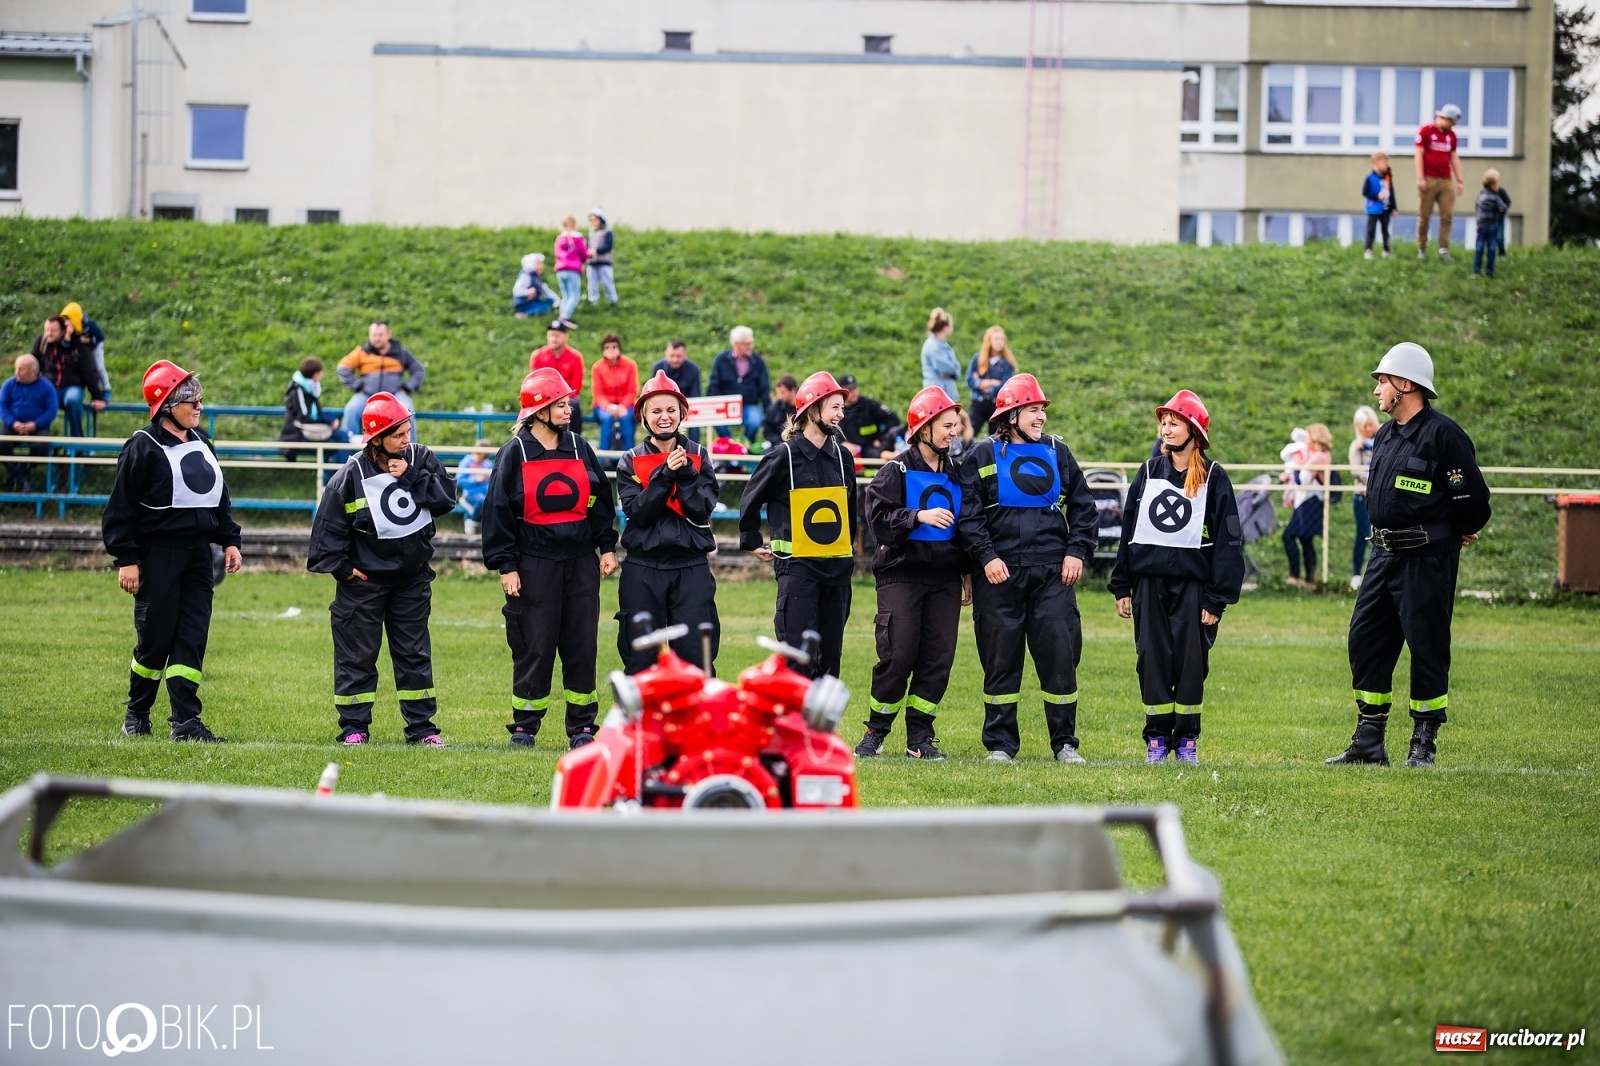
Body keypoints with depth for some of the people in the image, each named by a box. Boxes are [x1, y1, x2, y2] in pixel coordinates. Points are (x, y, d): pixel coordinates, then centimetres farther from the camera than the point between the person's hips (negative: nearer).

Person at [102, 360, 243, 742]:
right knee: (156, 638, -1)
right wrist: (126, 559, -14)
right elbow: (121, 508, -10)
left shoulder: (200, 444, 13)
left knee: (192, 639, 0)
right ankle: (137, 714, 19)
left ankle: (185, 721, -1)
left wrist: (229, 540, 14)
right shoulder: (143, 448, -9)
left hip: (197, 554, 6)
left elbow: (218, 498, 23)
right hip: (157, 556, -6)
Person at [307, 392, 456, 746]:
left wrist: (411, 478, -18)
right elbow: (329, 522, -7)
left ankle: (421, 725, 14)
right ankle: (353, 725, 10)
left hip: (412, 576, 3)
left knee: (415, 651, 8)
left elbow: (447, 495, -10)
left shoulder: (420, 459, -2)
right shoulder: (352, 474, -12)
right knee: (357, 653, 2)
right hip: (365, 578, -3)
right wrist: (340, 566, -9)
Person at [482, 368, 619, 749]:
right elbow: (498, 511, -3)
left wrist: (607, 547, 9)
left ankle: (581, 726, 11)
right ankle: (524, 725, 9)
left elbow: (601, 501, 15)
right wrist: (506, 566, -7)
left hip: (581, 561, 3)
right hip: (534, 564, -3)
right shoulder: (514, 454, -3)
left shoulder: (580, 449, 8)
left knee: (582, 645, 3)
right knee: (534, 646, -2)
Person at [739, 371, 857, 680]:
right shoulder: (784, 456, -6)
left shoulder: (842, 457, 10)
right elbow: (751, 500, 5)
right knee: (798, 649, -11)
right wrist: (752, 542, 7)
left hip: (837, 565, 6)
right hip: (797, 565, -6)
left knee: (830, 652, 8)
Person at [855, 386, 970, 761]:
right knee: (897, 656, -8)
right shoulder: (896, 470, -4)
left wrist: (968, 573, 18)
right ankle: (876, 731, 7)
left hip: (944, 579, 5)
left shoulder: (954, 473, 12)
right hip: (902, 575, -5)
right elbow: (879, 519, -13)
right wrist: (920, 516, -24)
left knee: (938, 658, 0)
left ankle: (920, 736, 8)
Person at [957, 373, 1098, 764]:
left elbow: (1084, 508, 13)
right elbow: (968, 514, -1)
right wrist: (986, 556, -12)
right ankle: (1000, 743, 10)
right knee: (1001, 659, 2)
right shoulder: (982, 457, 4)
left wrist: (1077, 552, 1)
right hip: (1000, 572, -2)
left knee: (1061, 654, -2)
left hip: (1053, 571, 2)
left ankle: (1065, 742, 6)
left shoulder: (1057, 453, 12)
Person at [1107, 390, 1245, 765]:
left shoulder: (1213, 478, -1)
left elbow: (1228, 541, -3)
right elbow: (1128, 530, 14)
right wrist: (1121, 587, 8)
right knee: (1153, 662, 1)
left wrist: (1217, 599, -9)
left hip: (1192, 584, -3)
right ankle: (1157, 738, 9)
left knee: (1191, 663, -2)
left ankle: (1187, 739, 9)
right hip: (1149, 583, 3)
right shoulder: (1148, 474, 11)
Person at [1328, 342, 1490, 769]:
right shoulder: (1386, 435, 13)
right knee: (1366, 641, 6)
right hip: (1385, 556, 8)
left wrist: (1458, 533, 2)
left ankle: (1424, 744, 6)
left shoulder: (1442, 434, -14)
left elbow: (1473, 497, -13)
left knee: (1427, 648, -2)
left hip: (1427, 559, -8)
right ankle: (1368, 744, 13)